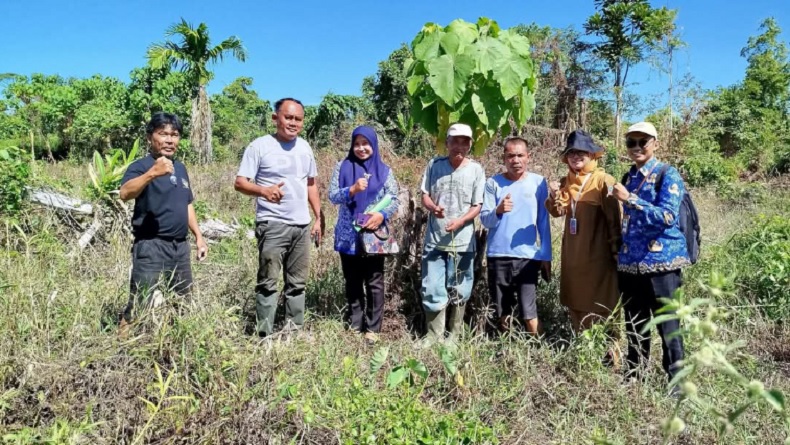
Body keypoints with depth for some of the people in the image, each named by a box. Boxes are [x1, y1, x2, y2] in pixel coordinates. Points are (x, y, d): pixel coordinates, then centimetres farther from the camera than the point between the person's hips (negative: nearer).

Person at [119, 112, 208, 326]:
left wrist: (199, 236, 18)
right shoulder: (141, 166, -8)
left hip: (180, 246, 7)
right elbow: (125, 193, -28)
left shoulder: (180, 168, 14)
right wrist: (152, 173, -42)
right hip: (151, 246, -7)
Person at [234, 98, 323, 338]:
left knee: (297, 283, 11)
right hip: (272, 225, -6)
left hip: (302, 226, 6)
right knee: (269, 282, -3)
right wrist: (264, 191, -30)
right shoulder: (260, 146, -6)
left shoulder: (304, 147, 11)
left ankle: (295, 331, 21)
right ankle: (265, 335, 3)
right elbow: (240, 182, -10)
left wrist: (319, 218, 14)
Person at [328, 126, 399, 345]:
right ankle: (354, 324, 23)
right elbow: (332, 195, -3)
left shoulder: (384, 170, 3)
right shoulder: (342, 167, 4)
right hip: (348, 236, 1)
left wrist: (382, 214, -18)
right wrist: (352, 190, -20)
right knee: (352, 282, 11)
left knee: (374, 282, 2)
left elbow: (394, 200, 1)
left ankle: (373, 327, 11)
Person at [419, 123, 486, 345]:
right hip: (434, 239, 1)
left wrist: (459, 221, -21)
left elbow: (477, 206, -3)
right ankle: (434, 335, 16)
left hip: (462, 241, -1)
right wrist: (433, 207, -18)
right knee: (432, 289, 2)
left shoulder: (476, 170, -3)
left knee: (458, 291, 9)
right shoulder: (434, 165, 2)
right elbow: (425, 196, 5)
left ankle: (454, 335, 24)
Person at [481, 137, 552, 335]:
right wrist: (498, 211, -25)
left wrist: (546, 255, 4)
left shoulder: (538, 182, 3)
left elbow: (543, 222, 6)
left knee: (529, 312, -3)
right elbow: (484, 220, -4)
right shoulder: (493, 183, 1)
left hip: (528, 256, -1)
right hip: (498, 255, 1)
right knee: (502, 312, 11)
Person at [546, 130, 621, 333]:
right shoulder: (566, 182, 9)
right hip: (573, 254, 7)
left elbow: (615, 219, -10)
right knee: (575, 302, 16)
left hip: (598, 254, -6)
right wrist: (555, 196, -17)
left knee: (600, 306, 1)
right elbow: (558, 211, 4)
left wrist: (616, 251, -11)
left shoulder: (604, 181, -11)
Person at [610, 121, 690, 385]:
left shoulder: (668, 175, -6)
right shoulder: (629, 177, 13)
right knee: (634, 326, 14)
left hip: (660, 262, -6)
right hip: (630, 263, 7)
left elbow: (667, 217, -19)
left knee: (667, 326, -1)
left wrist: (630, 199, -23)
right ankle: (633, 378, 26)